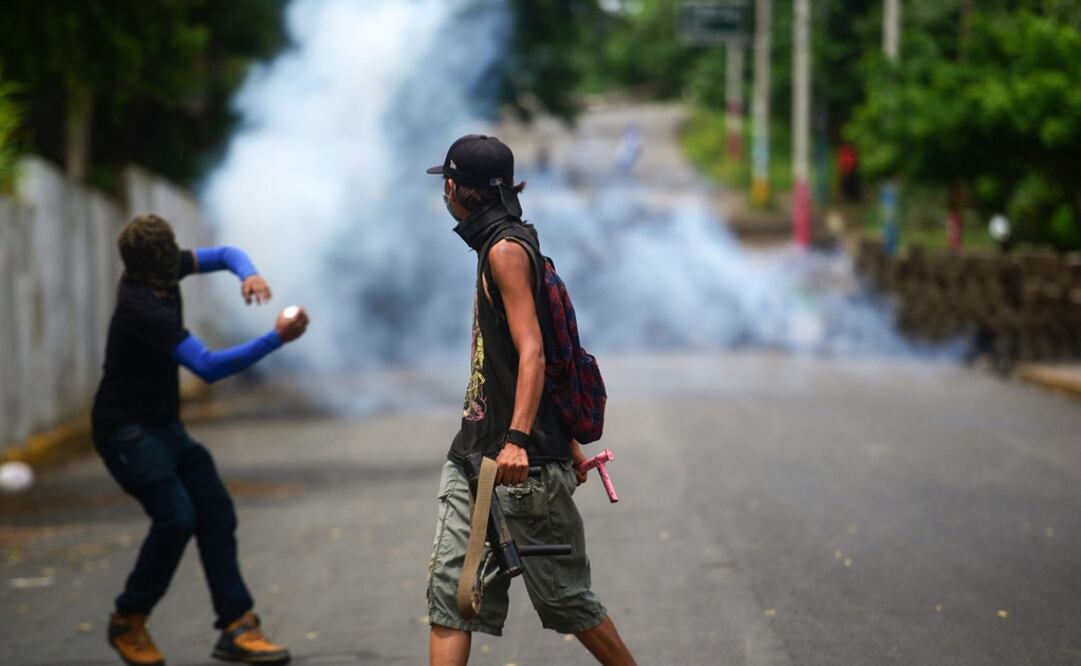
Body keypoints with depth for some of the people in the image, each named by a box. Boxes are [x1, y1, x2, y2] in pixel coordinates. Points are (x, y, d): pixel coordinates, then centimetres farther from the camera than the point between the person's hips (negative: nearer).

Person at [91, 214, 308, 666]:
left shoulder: (160, 273, -1)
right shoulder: (143, 309, -27)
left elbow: (226, 255, 11)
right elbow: (208, 367, -31)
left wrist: (249, 274, -13)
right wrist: (277, 338, -30)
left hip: (163, 426, 9)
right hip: (126, 429, -9)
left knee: (216, 513, -1)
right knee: (176, 516, -22)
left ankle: (236, 628, -3)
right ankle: (129, 621, -3)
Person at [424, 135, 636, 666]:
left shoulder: (506, 249, -12)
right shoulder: (493, 247, 19)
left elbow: (532, 352, -22)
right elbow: (547, 353, 23)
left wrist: (517, 439, -33)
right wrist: (567, 441, 26)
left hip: (520, 461, -10)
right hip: (475, 454, 10)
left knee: (563, 595, 1)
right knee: (449, 588, 0)